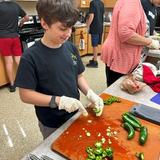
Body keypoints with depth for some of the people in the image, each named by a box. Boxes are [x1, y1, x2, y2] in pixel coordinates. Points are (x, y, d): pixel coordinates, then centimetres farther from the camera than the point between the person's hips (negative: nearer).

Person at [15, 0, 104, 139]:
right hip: (51, 124, -4)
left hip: (75, 115, 5)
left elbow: (79, 76, 3)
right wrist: (58, 101, -27)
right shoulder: (31, 57, -22)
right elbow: (26, 94, -19)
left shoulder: (70, 48, -7)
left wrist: (90, 93, -12)